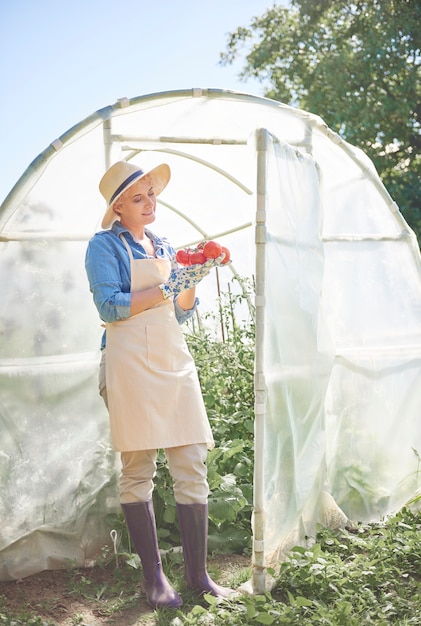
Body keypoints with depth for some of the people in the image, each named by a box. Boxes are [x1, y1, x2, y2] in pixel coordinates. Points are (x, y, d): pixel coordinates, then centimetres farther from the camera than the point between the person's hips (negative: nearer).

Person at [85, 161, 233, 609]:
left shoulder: (163, 246, 20)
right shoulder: (105, 245, 2)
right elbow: (110, 307, -10)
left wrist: (193, 279, 3)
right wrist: (166, 287, -12)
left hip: (174, 360, 6)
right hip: (130, 364, -6)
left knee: (192, 468, 2)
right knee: (138, 471, -1)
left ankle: (197, 574, 11)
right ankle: (153, 577, 11)